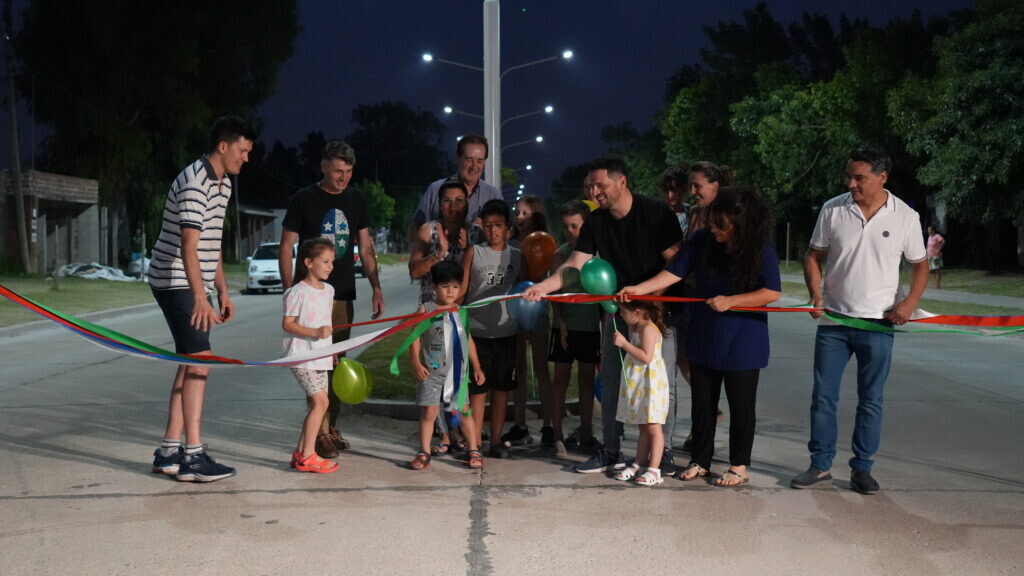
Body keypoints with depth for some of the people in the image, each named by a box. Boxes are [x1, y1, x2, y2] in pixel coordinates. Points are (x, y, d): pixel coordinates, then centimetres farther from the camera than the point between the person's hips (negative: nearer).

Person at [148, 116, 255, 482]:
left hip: (194, 285, 10)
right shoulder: (194, 183, -19)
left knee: (190, 364, 9)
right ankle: (193, 457, -10)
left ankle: (169, 451, 14)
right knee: (199, 362, -12)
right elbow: (188, 246, -27)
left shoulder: (223, 184, 13)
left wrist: (223, 291, 17)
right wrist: (201, 298, -33)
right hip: (176, 283, -10)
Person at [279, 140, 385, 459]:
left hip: (344, 296, 5)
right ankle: (319, 433, -7)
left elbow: (366, 248, 14)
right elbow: (286, 247, -1)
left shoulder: (355, 201, 11)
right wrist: (289, 292, -10)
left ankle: (331, 427, 17)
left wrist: (376, 288, 2)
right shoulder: (303, 199, -2)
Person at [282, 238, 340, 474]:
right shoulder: (298, 292, -12)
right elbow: (287, 324, -14)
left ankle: (301, 453, 20)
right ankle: (307, 457, -9)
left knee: (315, 405, 10)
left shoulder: (328, 290, 12)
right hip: (301, 356, -8)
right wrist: (315, 332, -25)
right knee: (320, 402, -15)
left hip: (321, 357, 8)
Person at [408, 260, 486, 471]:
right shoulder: (425, 310, -2)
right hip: (431, 372, -2)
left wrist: (476, 367, 16)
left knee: (463, 411, 5)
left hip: (458, 372, 3)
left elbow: (469, 340, 17)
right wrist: (416, 363, -13)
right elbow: (415, 337, -4)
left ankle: (474, 451, 14)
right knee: (429, 411, -1)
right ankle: (424, 452, 9)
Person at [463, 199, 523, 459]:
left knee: (502, 388, 8)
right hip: (477, 330, -2)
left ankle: (496, 441, 17)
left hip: (506, 331, 3)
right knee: (478, 388, 0)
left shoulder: (517, 256, 8)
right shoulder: (474, 253, 1)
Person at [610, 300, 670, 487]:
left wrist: (624, 343, -25)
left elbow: (646, 357, -26)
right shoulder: (637, 328, 12)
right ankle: (638, 464, 22)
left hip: (651, 384, -10)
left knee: (653, 428, -4)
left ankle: (654, 470, -1)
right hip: (638, 385, 10)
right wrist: (631, 328, 14)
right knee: (643, 428, 15)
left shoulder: (649, 329, -18)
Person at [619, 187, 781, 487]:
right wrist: (640, 288, -19)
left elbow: (772, 292, -16)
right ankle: (700, 460, 28)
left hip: (742, 343, -4)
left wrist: (730, 301, -21)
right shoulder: (702, 241, -5)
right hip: (703, 338, 4)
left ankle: (739, 465, 22)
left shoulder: (762, 250, -14)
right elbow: (675, 272, -7)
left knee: (741, 404, 8)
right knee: (702, 402, 14)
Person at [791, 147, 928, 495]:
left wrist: (911, 301, -10)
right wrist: (815, 294, -8)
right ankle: (820, 466, 14)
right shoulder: (832, 210, -1)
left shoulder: (906, 216, -3)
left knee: (871, 401, 8)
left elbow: (920, 264, 7)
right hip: (833, 321, 1)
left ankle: (862, 469, 19)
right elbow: (814, 256, 7)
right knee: (823, 397, 3)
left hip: (879, 323, -1)